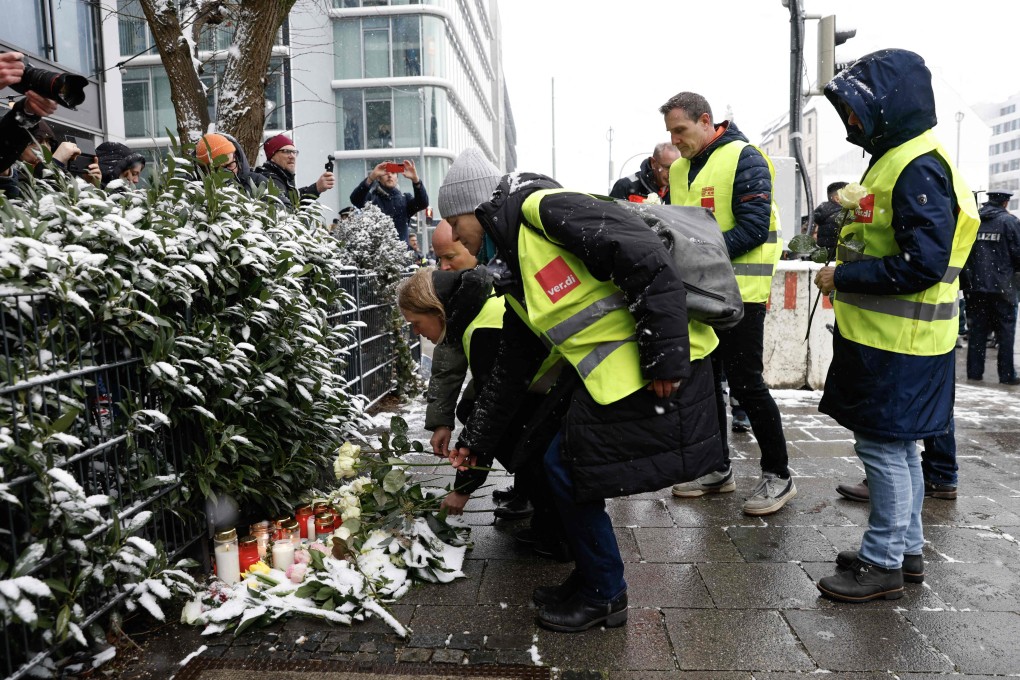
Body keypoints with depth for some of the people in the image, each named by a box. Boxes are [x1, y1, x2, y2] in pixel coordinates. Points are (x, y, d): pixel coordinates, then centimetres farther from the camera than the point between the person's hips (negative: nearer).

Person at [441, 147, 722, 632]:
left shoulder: (542, 209, -13)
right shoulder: (515, 272, 17)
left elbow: (648, 260, -22)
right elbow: (510, 370, 23)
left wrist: (666, 353, -23)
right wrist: (474, 440, 27)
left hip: (657, 372, -9)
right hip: (605, 374, 9)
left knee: (567, 471, -2)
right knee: (560, 466, 14)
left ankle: (603, 596, 20)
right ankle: (591, 579, 34)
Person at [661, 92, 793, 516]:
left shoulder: (744, 159, -10)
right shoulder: (679, 169, 13)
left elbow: (754, 227, -19)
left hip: (738, 290, -8)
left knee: (745, 383, -5)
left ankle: (778, 474, 11)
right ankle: (717, 469, 26)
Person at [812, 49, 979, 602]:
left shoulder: (918, 169, -18)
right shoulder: (895, 160, 15)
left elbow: (922, 264, -24)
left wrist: (843, 277, -17)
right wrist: (847, 271, 8)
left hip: (898, 344, -10)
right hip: (885, 336, 10)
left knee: (884, 446, -1)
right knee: (896, 446, 17)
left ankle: (884, 563, 12)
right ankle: (906, 551, 31)